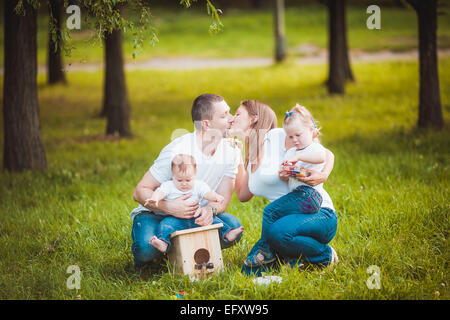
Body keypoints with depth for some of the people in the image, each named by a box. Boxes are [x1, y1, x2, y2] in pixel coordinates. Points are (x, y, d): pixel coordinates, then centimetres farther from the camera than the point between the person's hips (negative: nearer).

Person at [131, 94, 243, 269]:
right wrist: (169, 207, -39)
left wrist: (210, 209, -33)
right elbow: (140, 191, -20)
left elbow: (222, 199, -7)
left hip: (196, 215, 5)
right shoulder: (176, 151, -24)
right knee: (148, 247, -36)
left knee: (233, 227, -23)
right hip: (155, 213, -5)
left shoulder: (231, 151, -8)